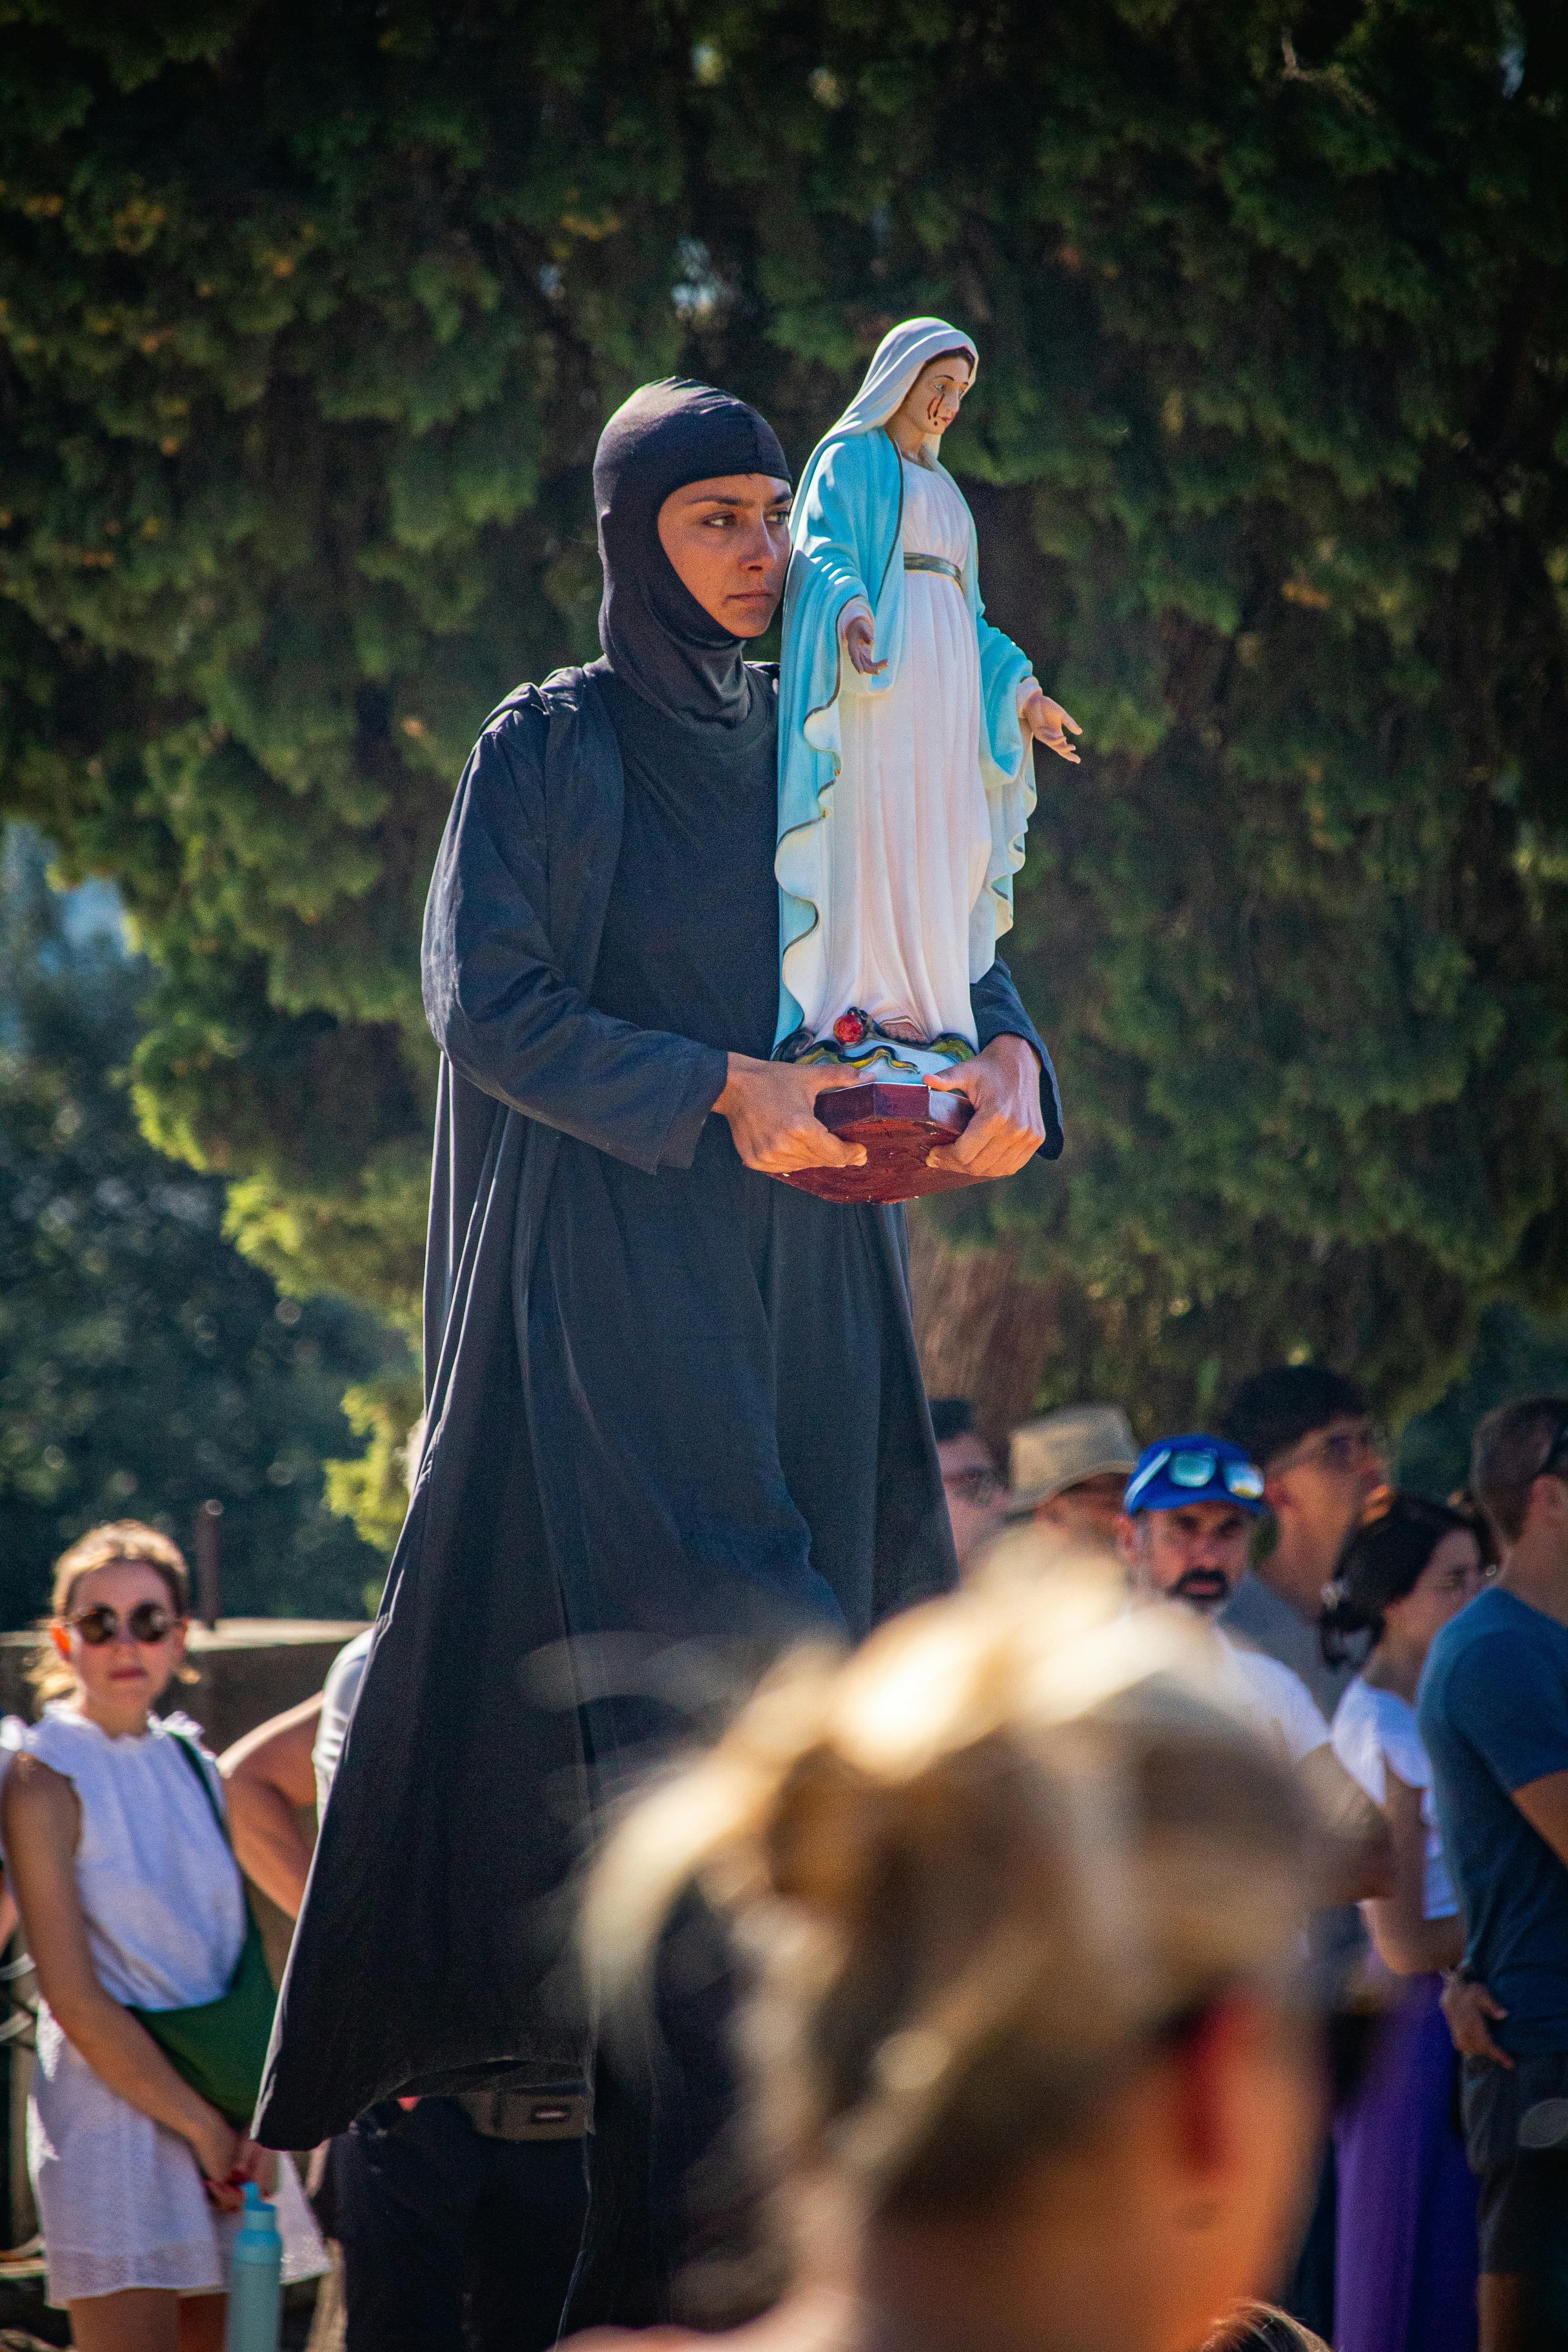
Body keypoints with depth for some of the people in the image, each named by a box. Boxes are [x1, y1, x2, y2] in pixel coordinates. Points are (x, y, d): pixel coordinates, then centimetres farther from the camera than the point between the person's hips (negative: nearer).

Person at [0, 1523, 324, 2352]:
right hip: (110, 2105, -6)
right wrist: (201, 2125, -12)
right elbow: (74, 1998, -12)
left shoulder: (191, 1767, 12)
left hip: (224, 2116, 6)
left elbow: (239, 1951, 10)